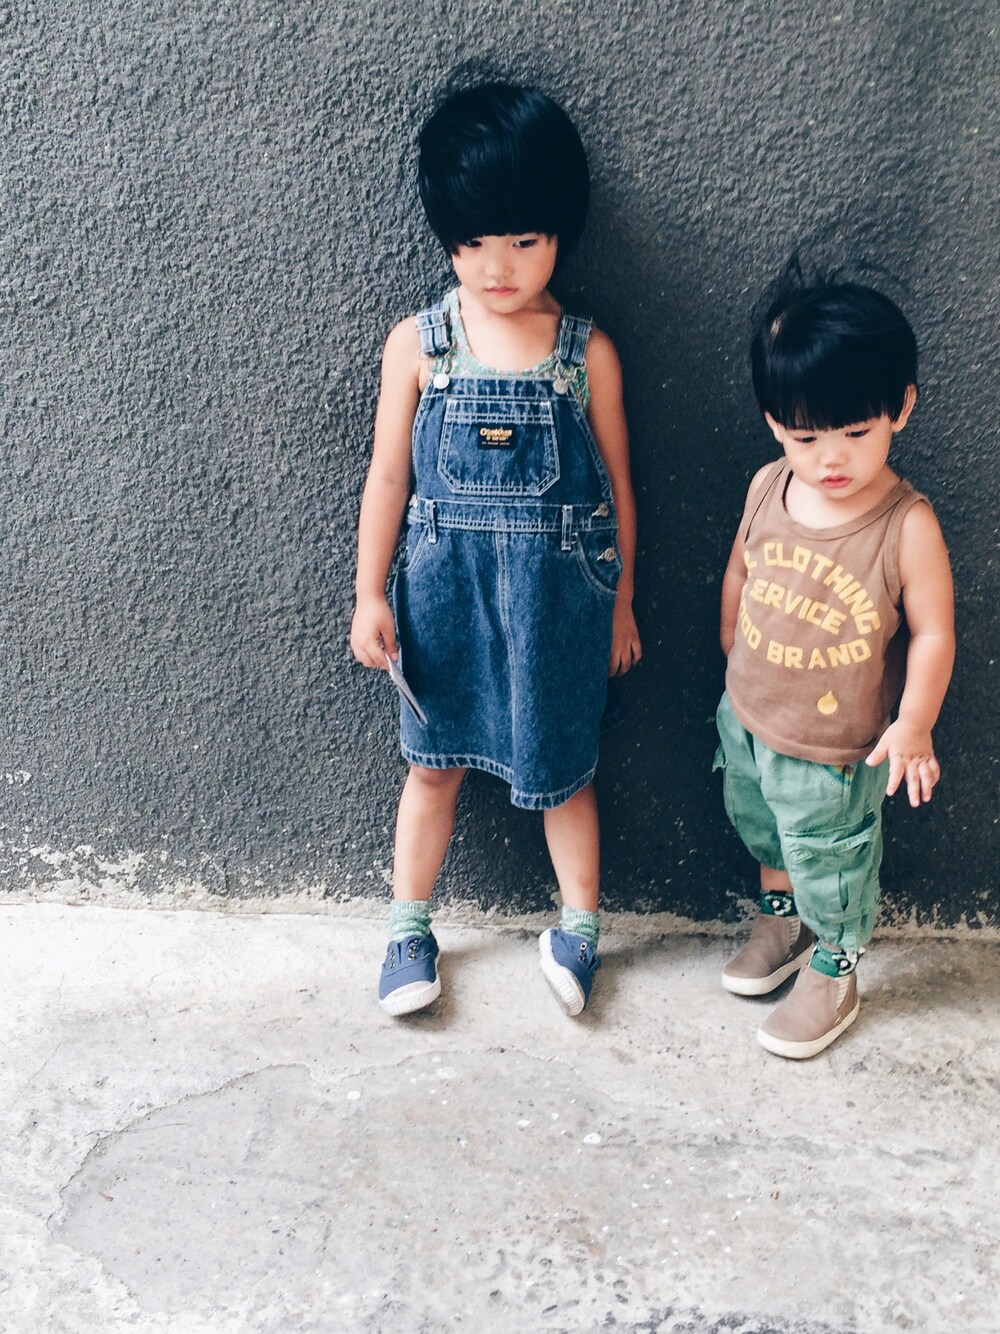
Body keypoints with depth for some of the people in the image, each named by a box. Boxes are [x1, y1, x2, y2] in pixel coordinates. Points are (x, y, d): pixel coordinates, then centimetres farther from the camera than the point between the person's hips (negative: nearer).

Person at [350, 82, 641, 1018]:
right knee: (435, 759, 14)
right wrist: (370, 596, -1)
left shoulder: (588, 353, -5)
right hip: (446, 588, 1)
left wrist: (619, 603, 7)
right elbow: (388, 475, 0)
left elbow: (615, 484, 3)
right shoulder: (418, 344, -5)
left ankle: (578, 924, 33)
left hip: (558, 590, 0)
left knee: (559, 764, 12)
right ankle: (409, 926, 32)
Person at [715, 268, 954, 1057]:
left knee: (829, 865, 16)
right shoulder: (769, 489, -12)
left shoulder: (907, 526, -27)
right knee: (759, 830, 29)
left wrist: (913, 725, -16)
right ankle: (781, 923, 58)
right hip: (748, 719, 6)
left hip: (836, 749, -5)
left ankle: (832, 976, 43)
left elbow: (933, 633, -17)